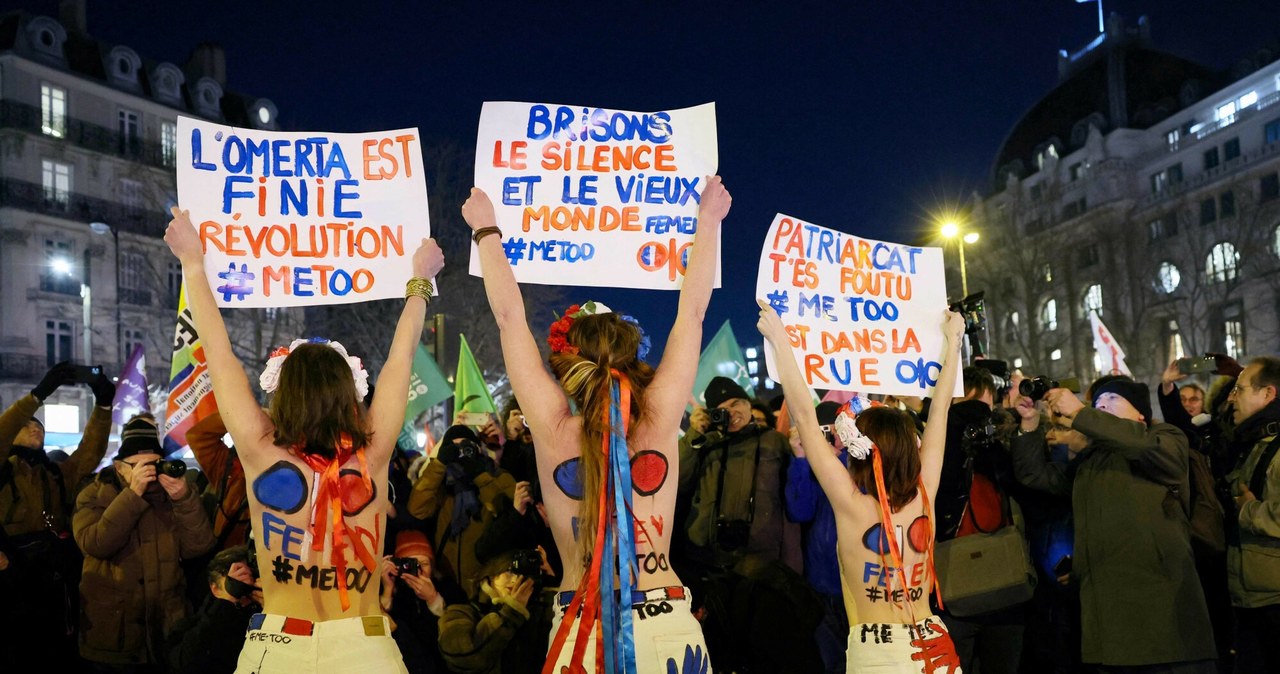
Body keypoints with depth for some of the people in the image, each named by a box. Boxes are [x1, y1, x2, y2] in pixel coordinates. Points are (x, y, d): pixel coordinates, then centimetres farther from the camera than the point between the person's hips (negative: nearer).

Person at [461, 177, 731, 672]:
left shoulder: (555, 431, -8)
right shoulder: (659, 421, -7)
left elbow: (509, 316, -1)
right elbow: (692, 312, 3)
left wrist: (486, 231, 10)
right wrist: (707, 223, 12)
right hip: (670, 628, 1)